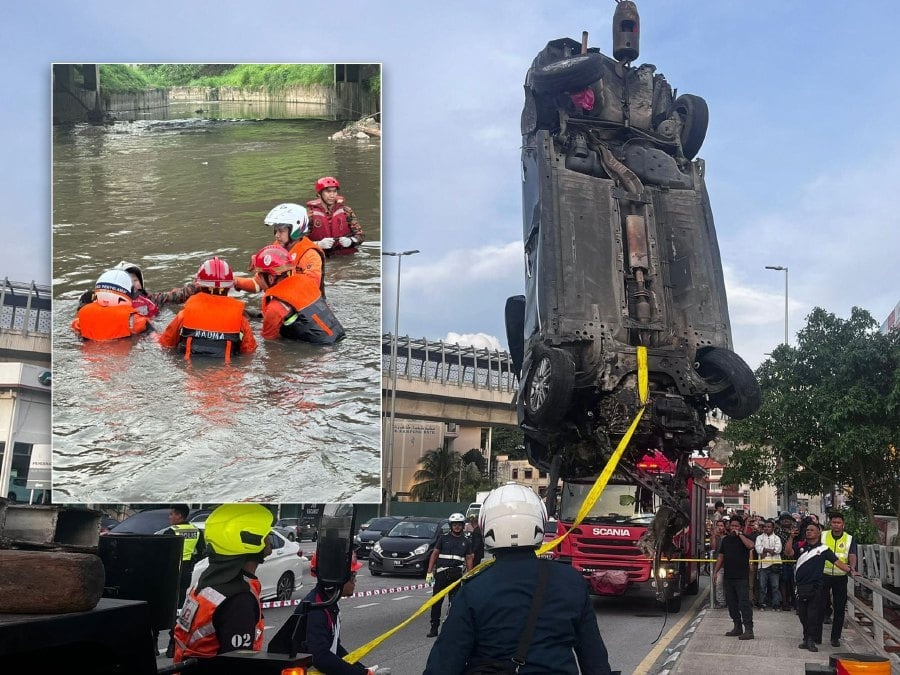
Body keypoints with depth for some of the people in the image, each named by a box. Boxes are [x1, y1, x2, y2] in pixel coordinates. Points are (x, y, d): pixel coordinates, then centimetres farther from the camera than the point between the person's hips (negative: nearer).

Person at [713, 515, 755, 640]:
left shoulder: (743, 538, -2)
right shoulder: (726, 540, 14)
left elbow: (750, 545, -26)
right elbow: (721, 557, 18)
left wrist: (739, 534, -18)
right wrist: (716, 571, 12)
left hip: (742, 577, -6)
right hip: (729, 577, 6)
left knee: (744, 603, -9)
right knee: (731, 603, 10)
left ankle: (748, 629, -9)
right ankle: (737, 627, 20)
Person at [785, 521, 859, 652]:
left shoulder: (823, 549, 2)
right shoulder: (800, 546, 8)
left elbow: (837, 562, 1)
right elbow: (789, 552, -7)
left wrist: (850, 571, -9)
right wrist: (791, 537, -16)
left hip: (815, 587, -3)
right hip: (801, 586, 3)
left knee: (813, 615, -4)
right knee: (803, 615, 8)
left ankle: (811, 640, 1)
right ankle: (807, 639, 18)